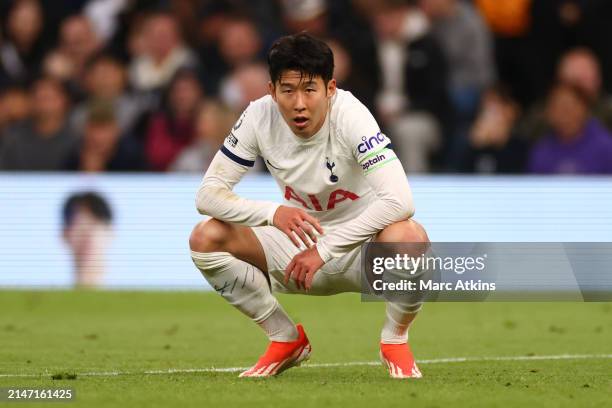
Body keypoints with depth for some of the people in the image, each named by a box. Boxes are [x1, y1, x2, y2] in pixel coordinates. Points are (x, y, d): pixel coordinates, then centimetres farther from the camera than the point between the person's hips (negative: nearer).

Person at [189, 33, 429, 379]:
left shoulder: (350, 116, -26)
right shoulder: (259, 117, -16)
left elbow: (400, 201, -36)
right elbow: (208, 194, -16)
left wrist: (324, 250, -37)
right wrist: (273, 213, -35)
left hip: (363, 246, -4)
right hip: (299, 244, 4)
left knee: (408, 237, -38)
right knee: (205, 238, -18)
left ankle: (395, 341, -7)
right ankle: (287, 339, 3)